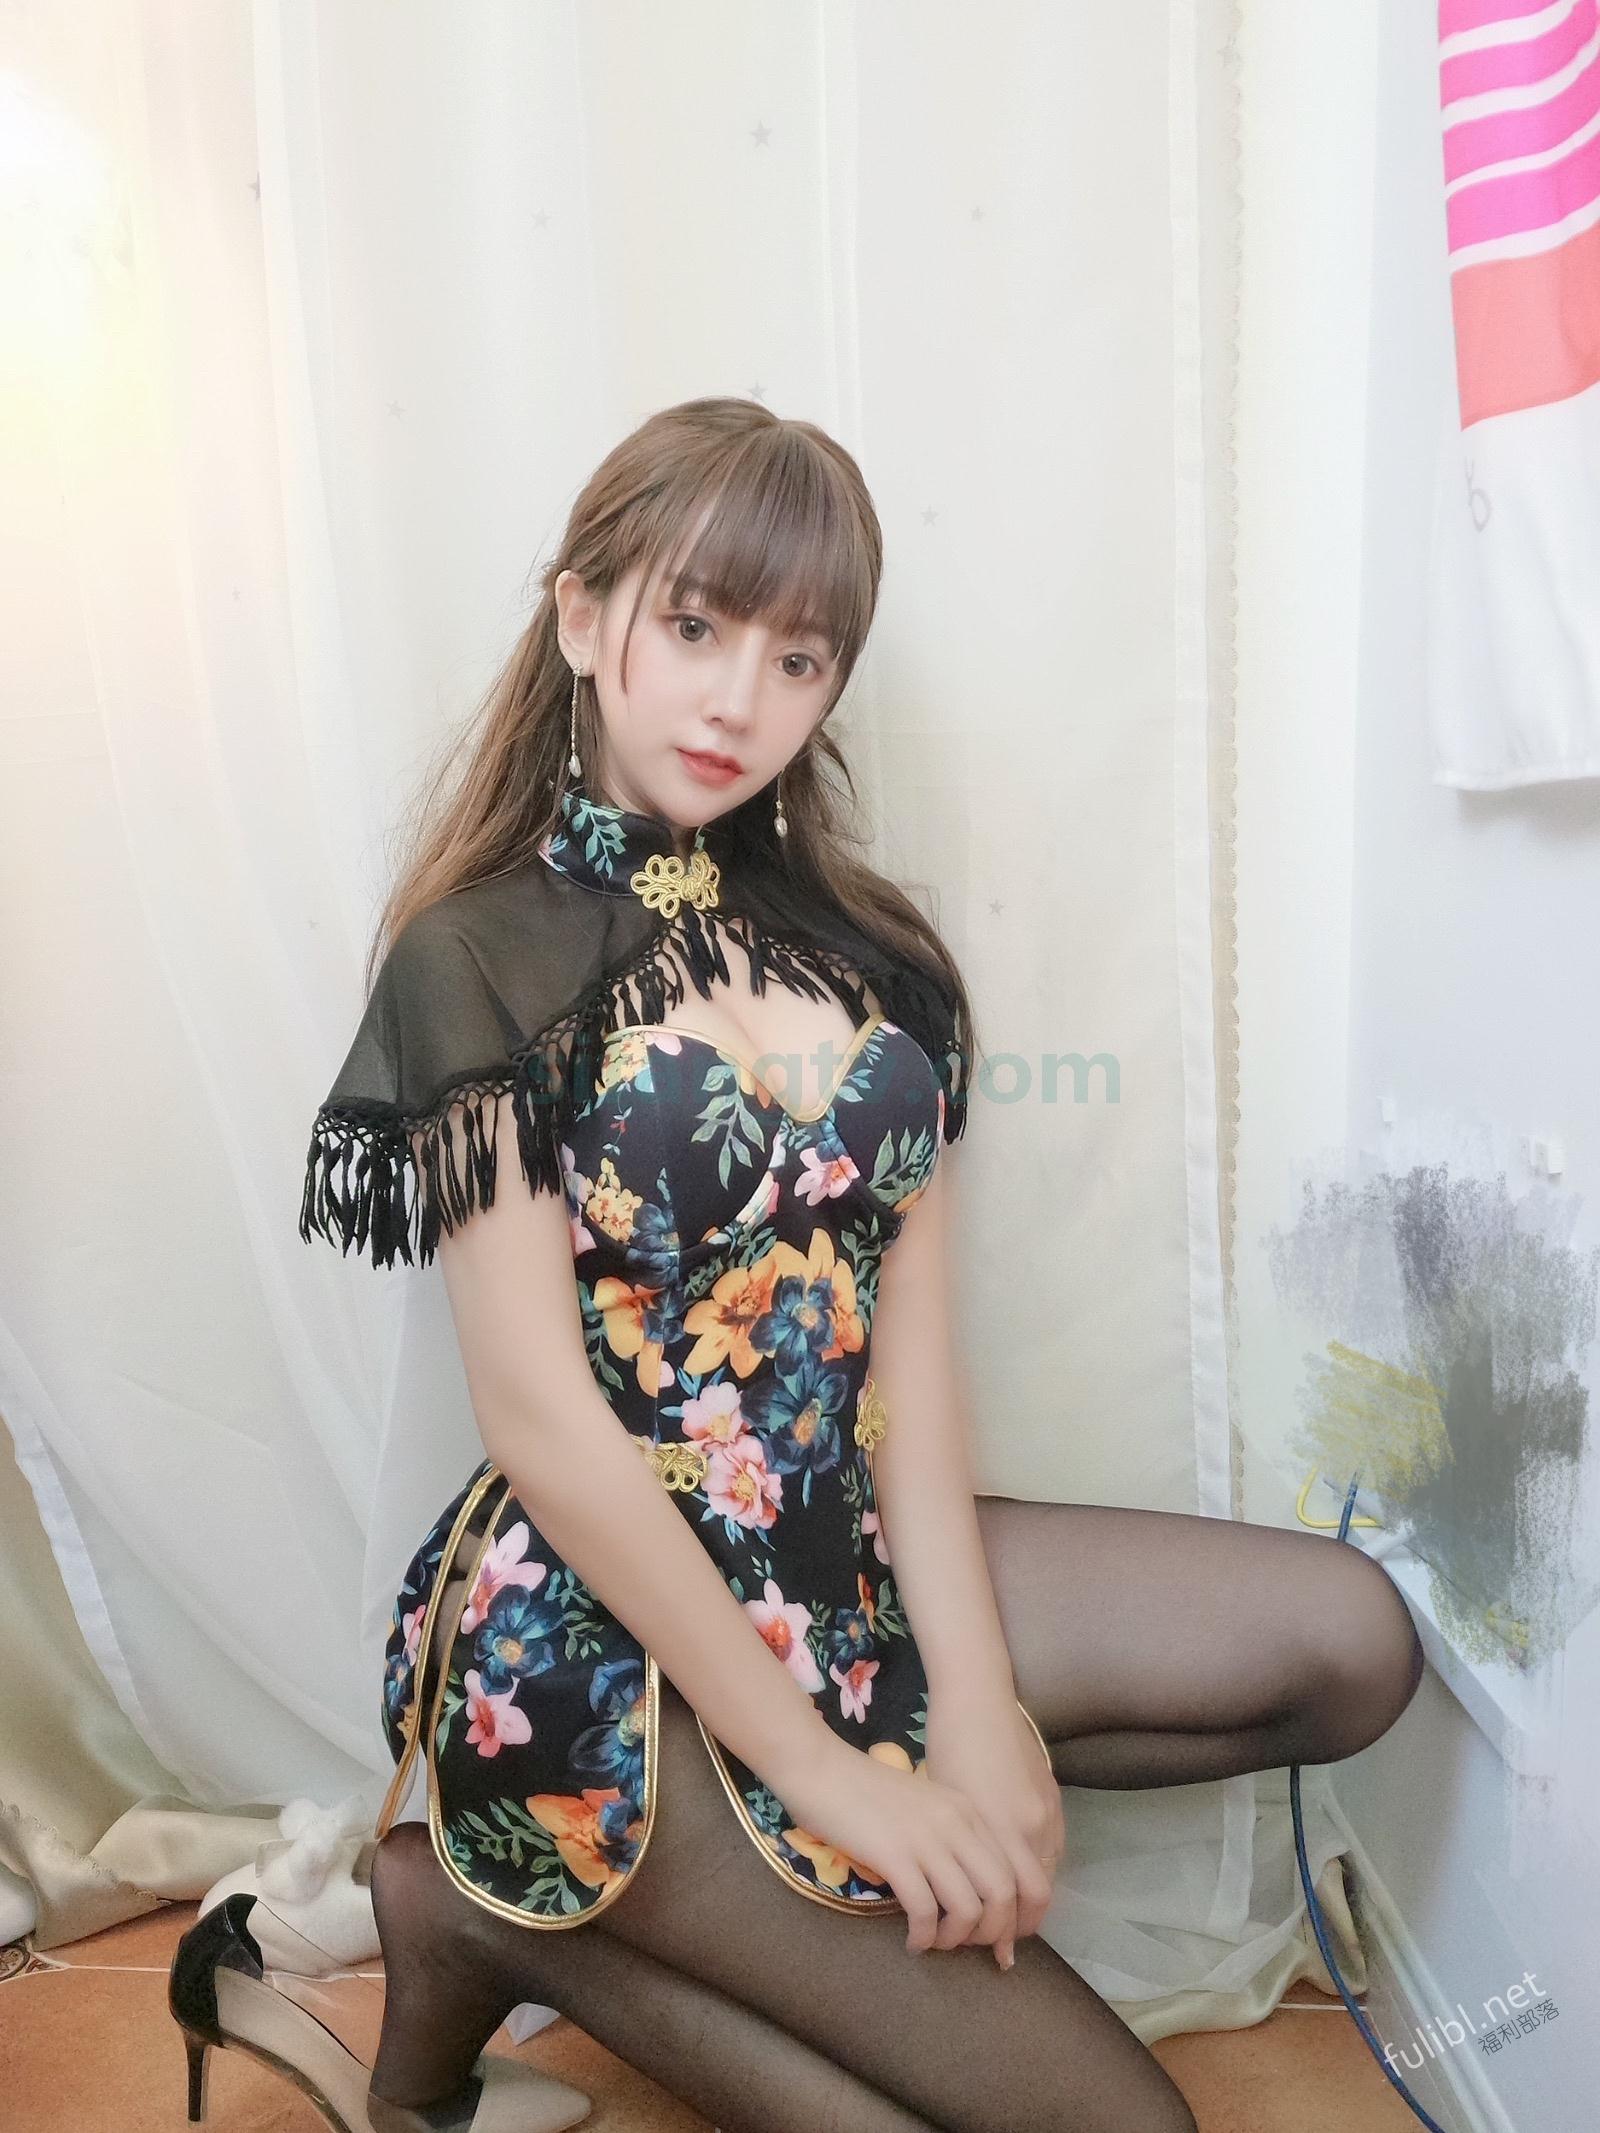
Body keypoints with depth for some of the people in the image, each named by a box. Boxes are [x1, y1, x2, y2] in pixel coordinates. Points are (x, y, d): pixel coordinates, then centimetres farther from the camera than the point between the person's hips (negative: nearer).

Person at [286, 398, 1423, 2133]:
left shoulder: (864, 949, 5)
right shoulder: (476, 962, -11)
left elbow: (912, 1348, -2)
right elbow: (544, 1422, -16)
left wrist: (978, 1695, -12)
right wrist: (831, 1772, -16)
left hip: (849, 1557, 7)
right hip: (605, 1623, -6)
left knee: (1351, 1646, -4)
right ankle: (505, 1923, 6)